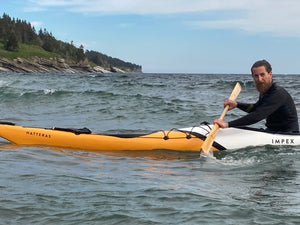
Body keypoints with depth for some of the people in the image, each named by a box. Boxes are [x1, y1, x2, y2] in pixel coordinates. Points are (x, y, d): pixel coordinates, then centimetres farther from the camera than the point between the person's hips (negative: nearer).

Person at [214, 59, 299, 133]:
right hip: (271, 130, 9)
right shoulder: (264, 91, 7)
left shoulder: (278, 93, -23)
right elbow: (255, 108, 26)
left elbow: (258, 116, -32)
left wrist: (228, 124, -36)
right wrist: (236, 104, 7)